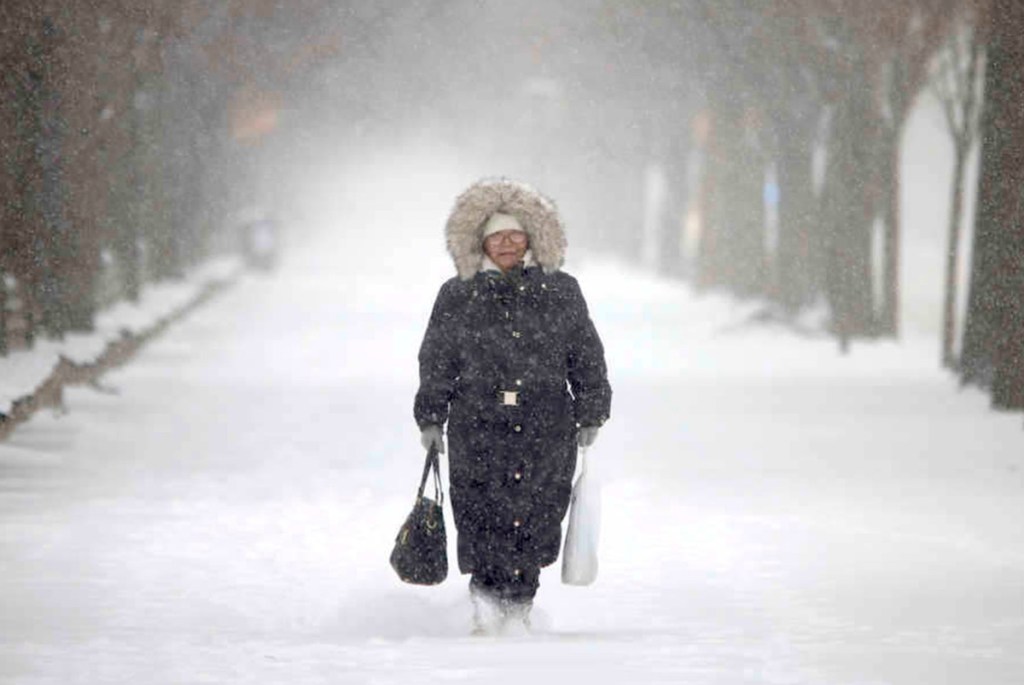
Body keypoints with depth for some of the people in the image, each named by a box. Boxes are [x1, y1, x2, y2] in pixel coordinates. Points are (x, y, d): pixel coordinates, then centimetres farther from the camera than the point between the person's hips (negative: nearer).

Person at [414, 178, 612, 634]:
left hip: (548, 426, 1)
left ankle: (519, 602, 12)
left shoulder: (561, 292, 10)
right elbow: (436, 362, 11)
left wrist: (590, 415, 11)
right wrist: (431, 418, 6)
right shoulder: (457, 297, 7)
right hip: (479, 427, -1)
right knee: (483, 514, -12)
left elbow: (587, 356, 15)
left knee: (537, 517, -1)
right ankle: (487, 597, 0)